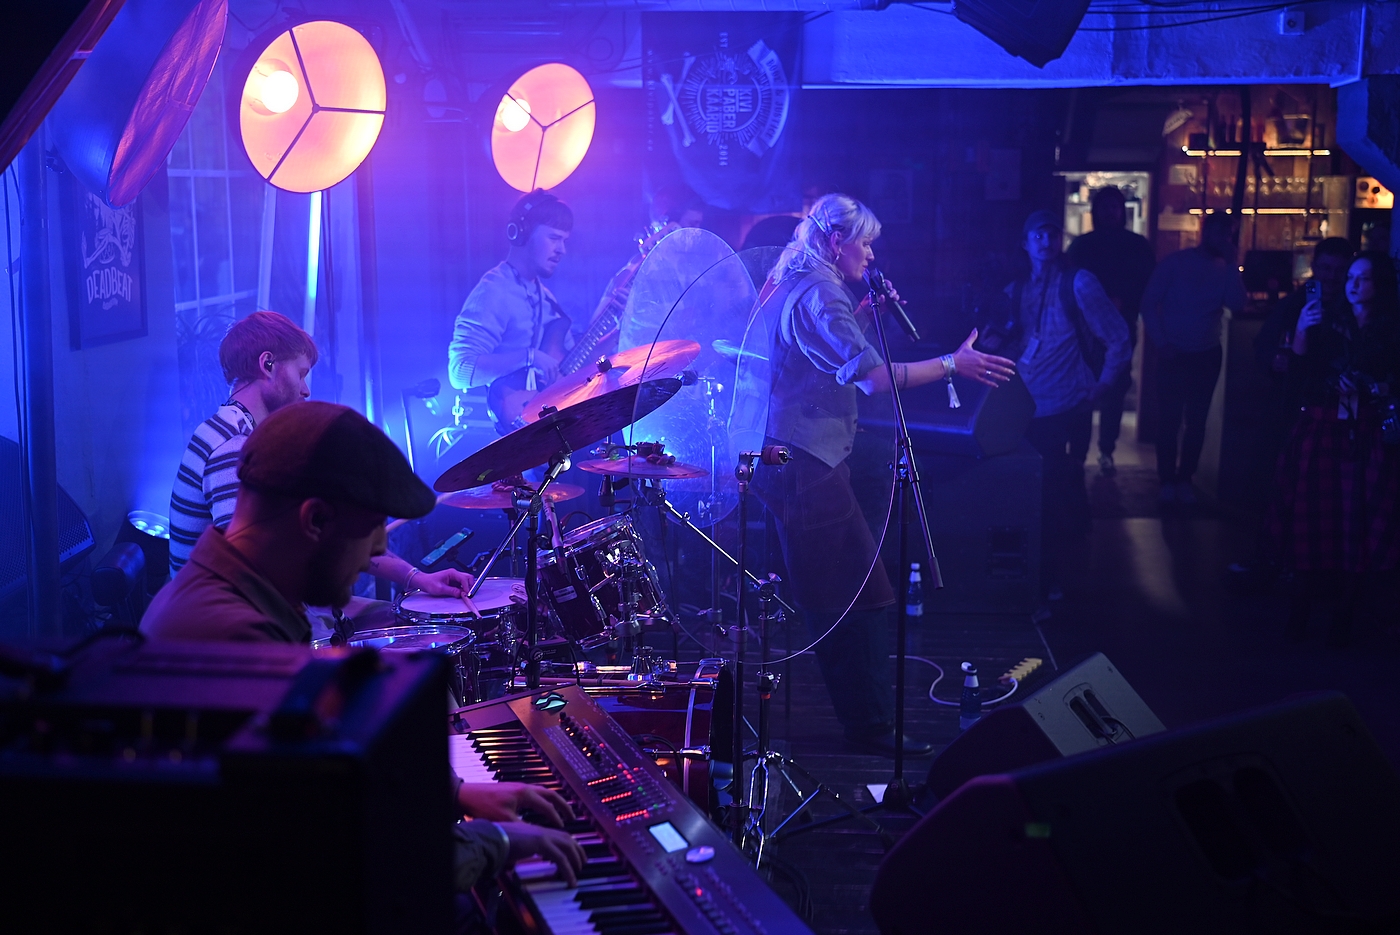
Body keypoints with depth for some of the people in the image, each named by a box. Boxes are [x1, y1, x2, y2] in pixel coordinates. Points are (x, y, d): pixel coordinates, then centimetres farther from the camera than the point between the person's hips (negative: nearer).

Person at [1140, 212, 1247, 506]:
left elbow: (1238, 306, -11)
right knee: (1169, 419, -2)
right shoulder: (1175, 261, -6)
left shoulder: (1225, 269, 3)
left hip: (1207, 355, 3)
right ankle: (1166, 480, 9)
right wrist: (1161, 342, -12)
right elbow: (1149, 302, -6)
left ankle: (1184, 479, 15)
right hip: (1174, 353, -3)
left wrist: (1231, 264, -13)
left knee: (1197, 421, 6)